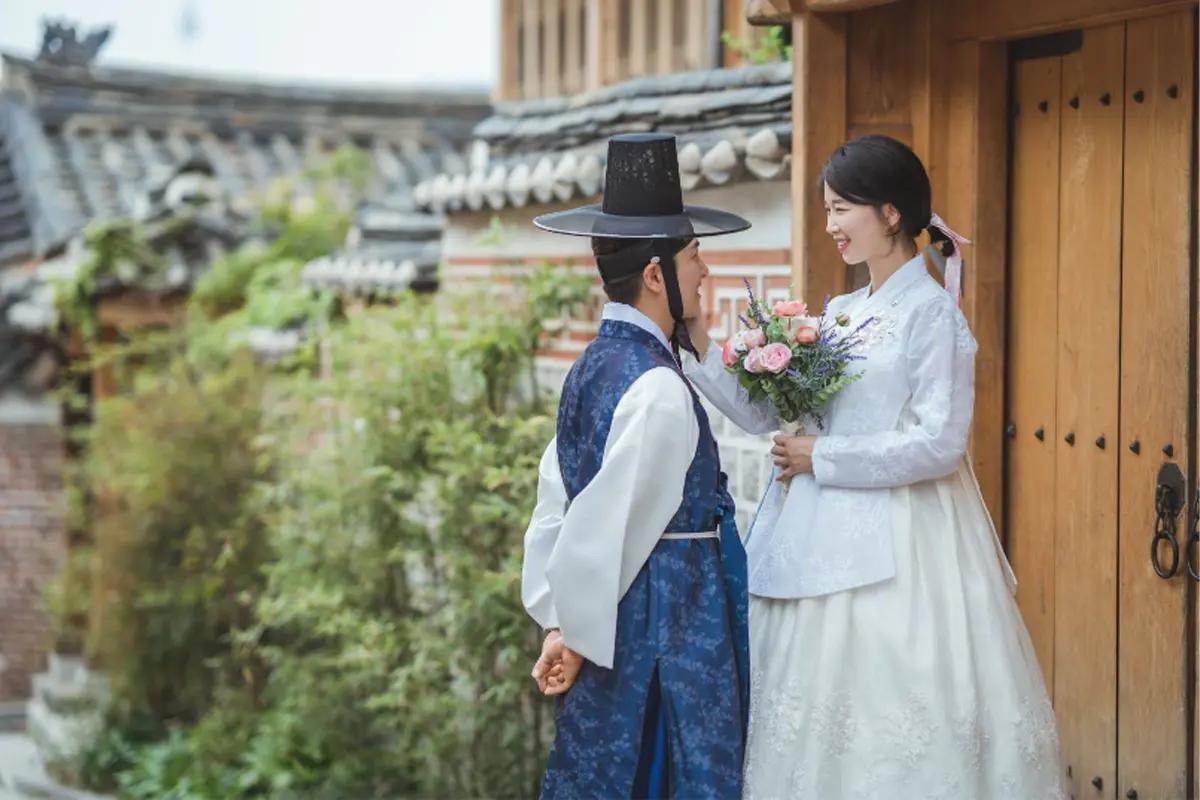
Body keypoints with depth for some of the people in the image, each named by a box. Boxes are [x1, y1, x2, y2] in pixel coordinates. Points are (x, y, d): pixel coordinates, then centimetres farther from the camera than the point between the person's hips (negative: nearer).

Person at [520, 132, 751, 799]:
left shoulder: (595, 367, 7)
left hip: (612, 632, 9)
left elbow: (557, 500, 9)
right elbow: (605, 525, -20)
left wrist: (559, 622, 12)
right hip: (669, 626, -9)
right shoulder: (659, 388, -20)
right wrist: (578, 634, -8)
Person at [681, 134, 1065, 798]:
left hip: (895, 544, -7)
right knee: (820, 708, 8)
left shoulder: (931, 311, -8)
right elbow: (769, 415, 12)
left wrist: (821, 456, -12)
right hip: (826, 539, 7)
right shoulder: (840, 313, 14)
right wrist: (699, 345, 4)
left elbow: (938, 444, -16)